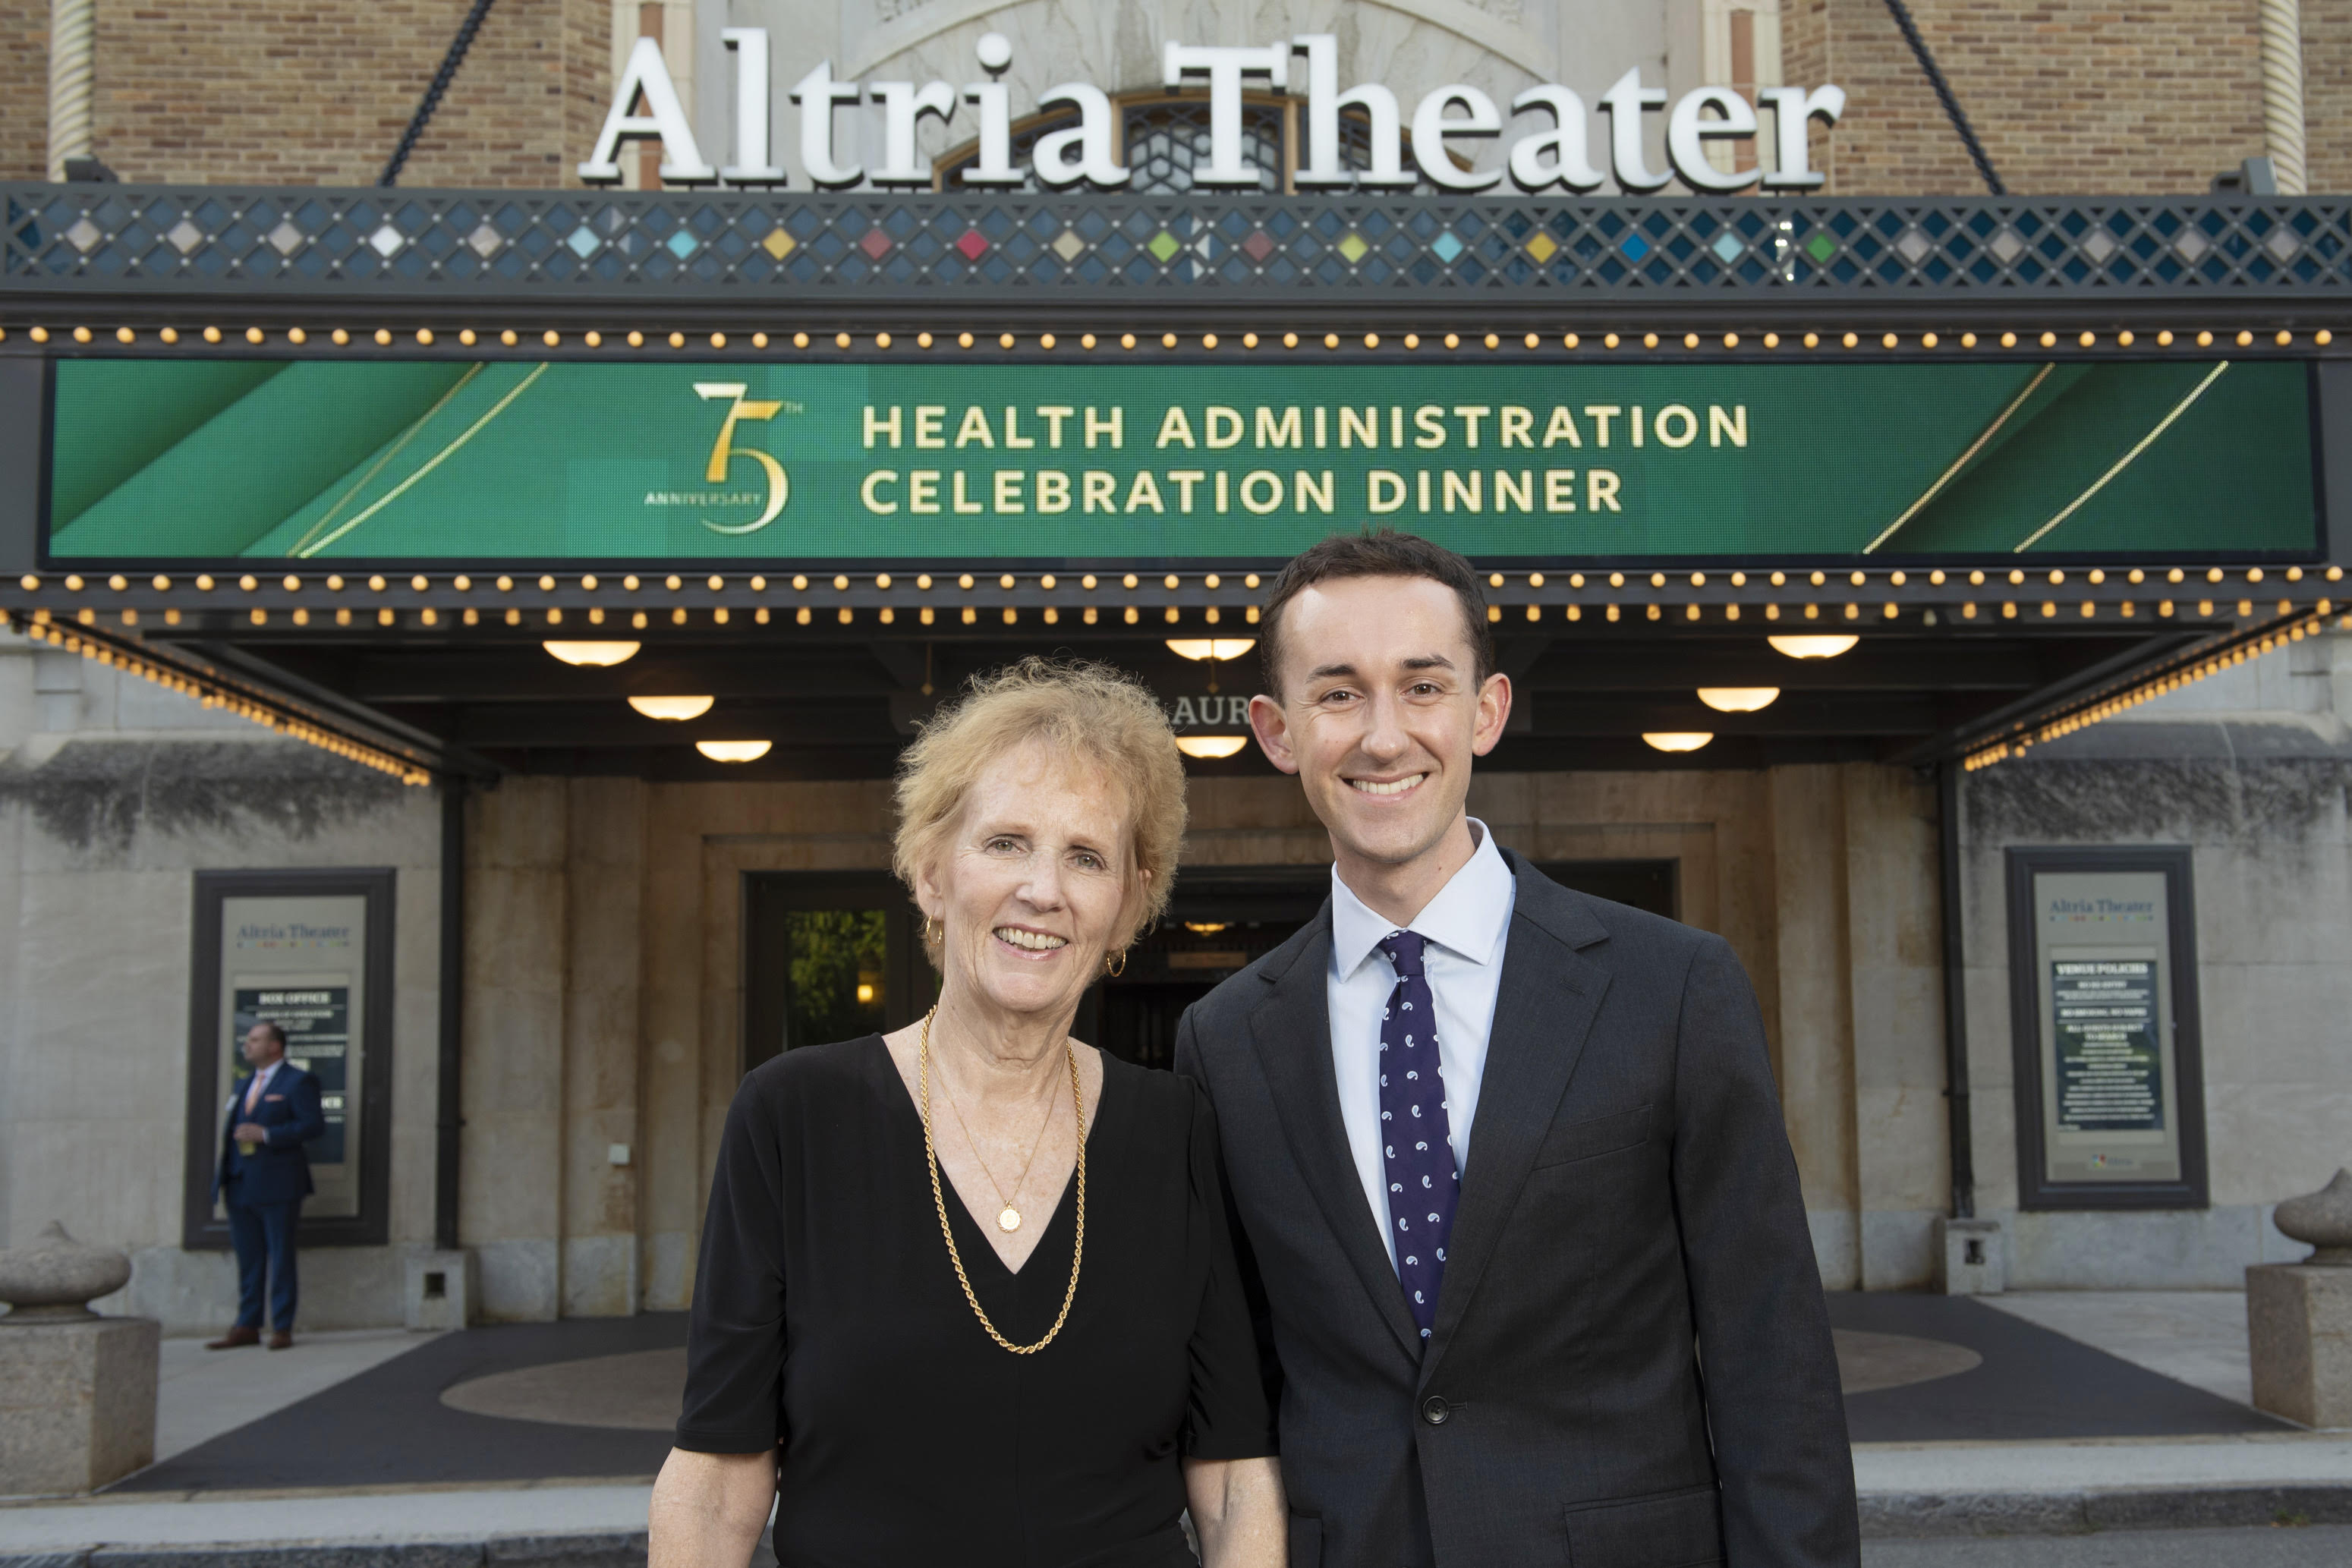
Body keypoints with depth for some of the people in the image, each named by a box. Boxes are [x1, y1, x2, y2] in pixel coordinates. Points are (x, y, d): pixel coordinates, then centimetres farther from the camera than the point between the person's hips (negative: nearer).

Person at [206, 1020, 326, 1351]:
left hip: (277, 1186, -7)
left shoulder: (298, 1082, -3)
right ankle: (247, 1327, 15)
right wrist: (221, 1175, 13)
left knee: (281, 1258, -2)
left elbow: (314, 1124, -13)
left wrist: (267, 1134, -20)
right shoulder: (243, 1086, 20)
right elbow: (231, 1131, 23)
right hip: (241, 1187, 7)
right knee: (248, 1259, 9)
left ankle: (282, 1328, 3)